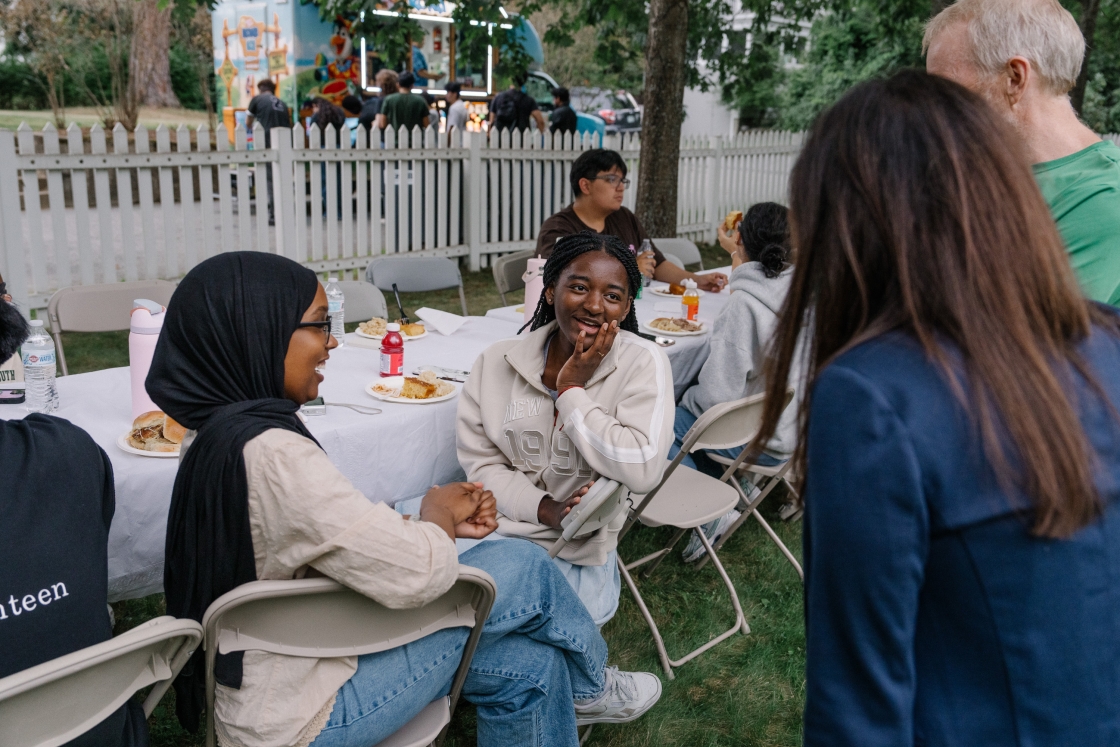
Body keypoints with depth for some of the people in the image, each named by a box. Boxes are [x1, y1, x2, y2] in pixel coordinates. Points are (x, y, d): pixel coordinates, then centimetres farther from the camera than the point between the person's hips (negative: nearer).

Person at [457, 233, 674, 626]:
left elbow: (643, 469, -21)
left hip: (575, 556, -3)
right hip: (494, 529, 3)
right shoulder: (497, 362, 1)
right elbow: (479, 462, 2)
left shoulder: (643, 364, -9)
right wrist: (545, 509, -15)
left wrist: (571, 391, -16)